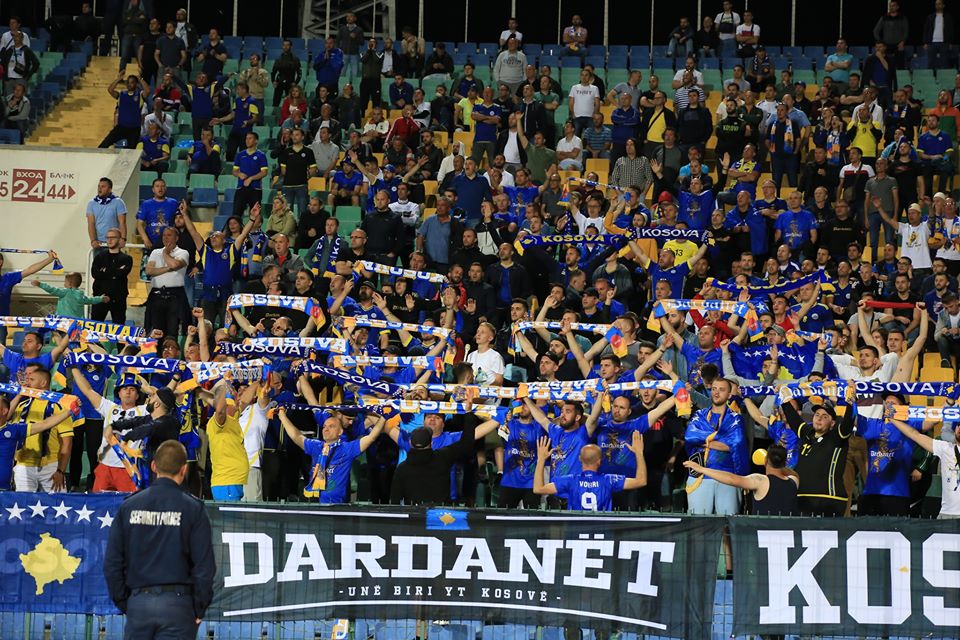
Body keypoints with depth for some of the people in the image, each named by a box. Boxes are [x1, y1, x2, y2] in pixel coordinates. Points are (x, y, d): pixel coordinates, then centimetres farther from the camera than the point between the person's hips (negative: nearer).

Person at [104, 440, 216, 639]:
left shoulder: (129, 506, 5)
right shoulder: (192, 509, -4)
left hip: (138, 602, 3)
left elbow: (112, 563, 5)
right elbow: (204, 565, -6)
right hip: (177, 603, -3)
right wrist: (199, 609, 4)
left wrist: (123, 603, 12)